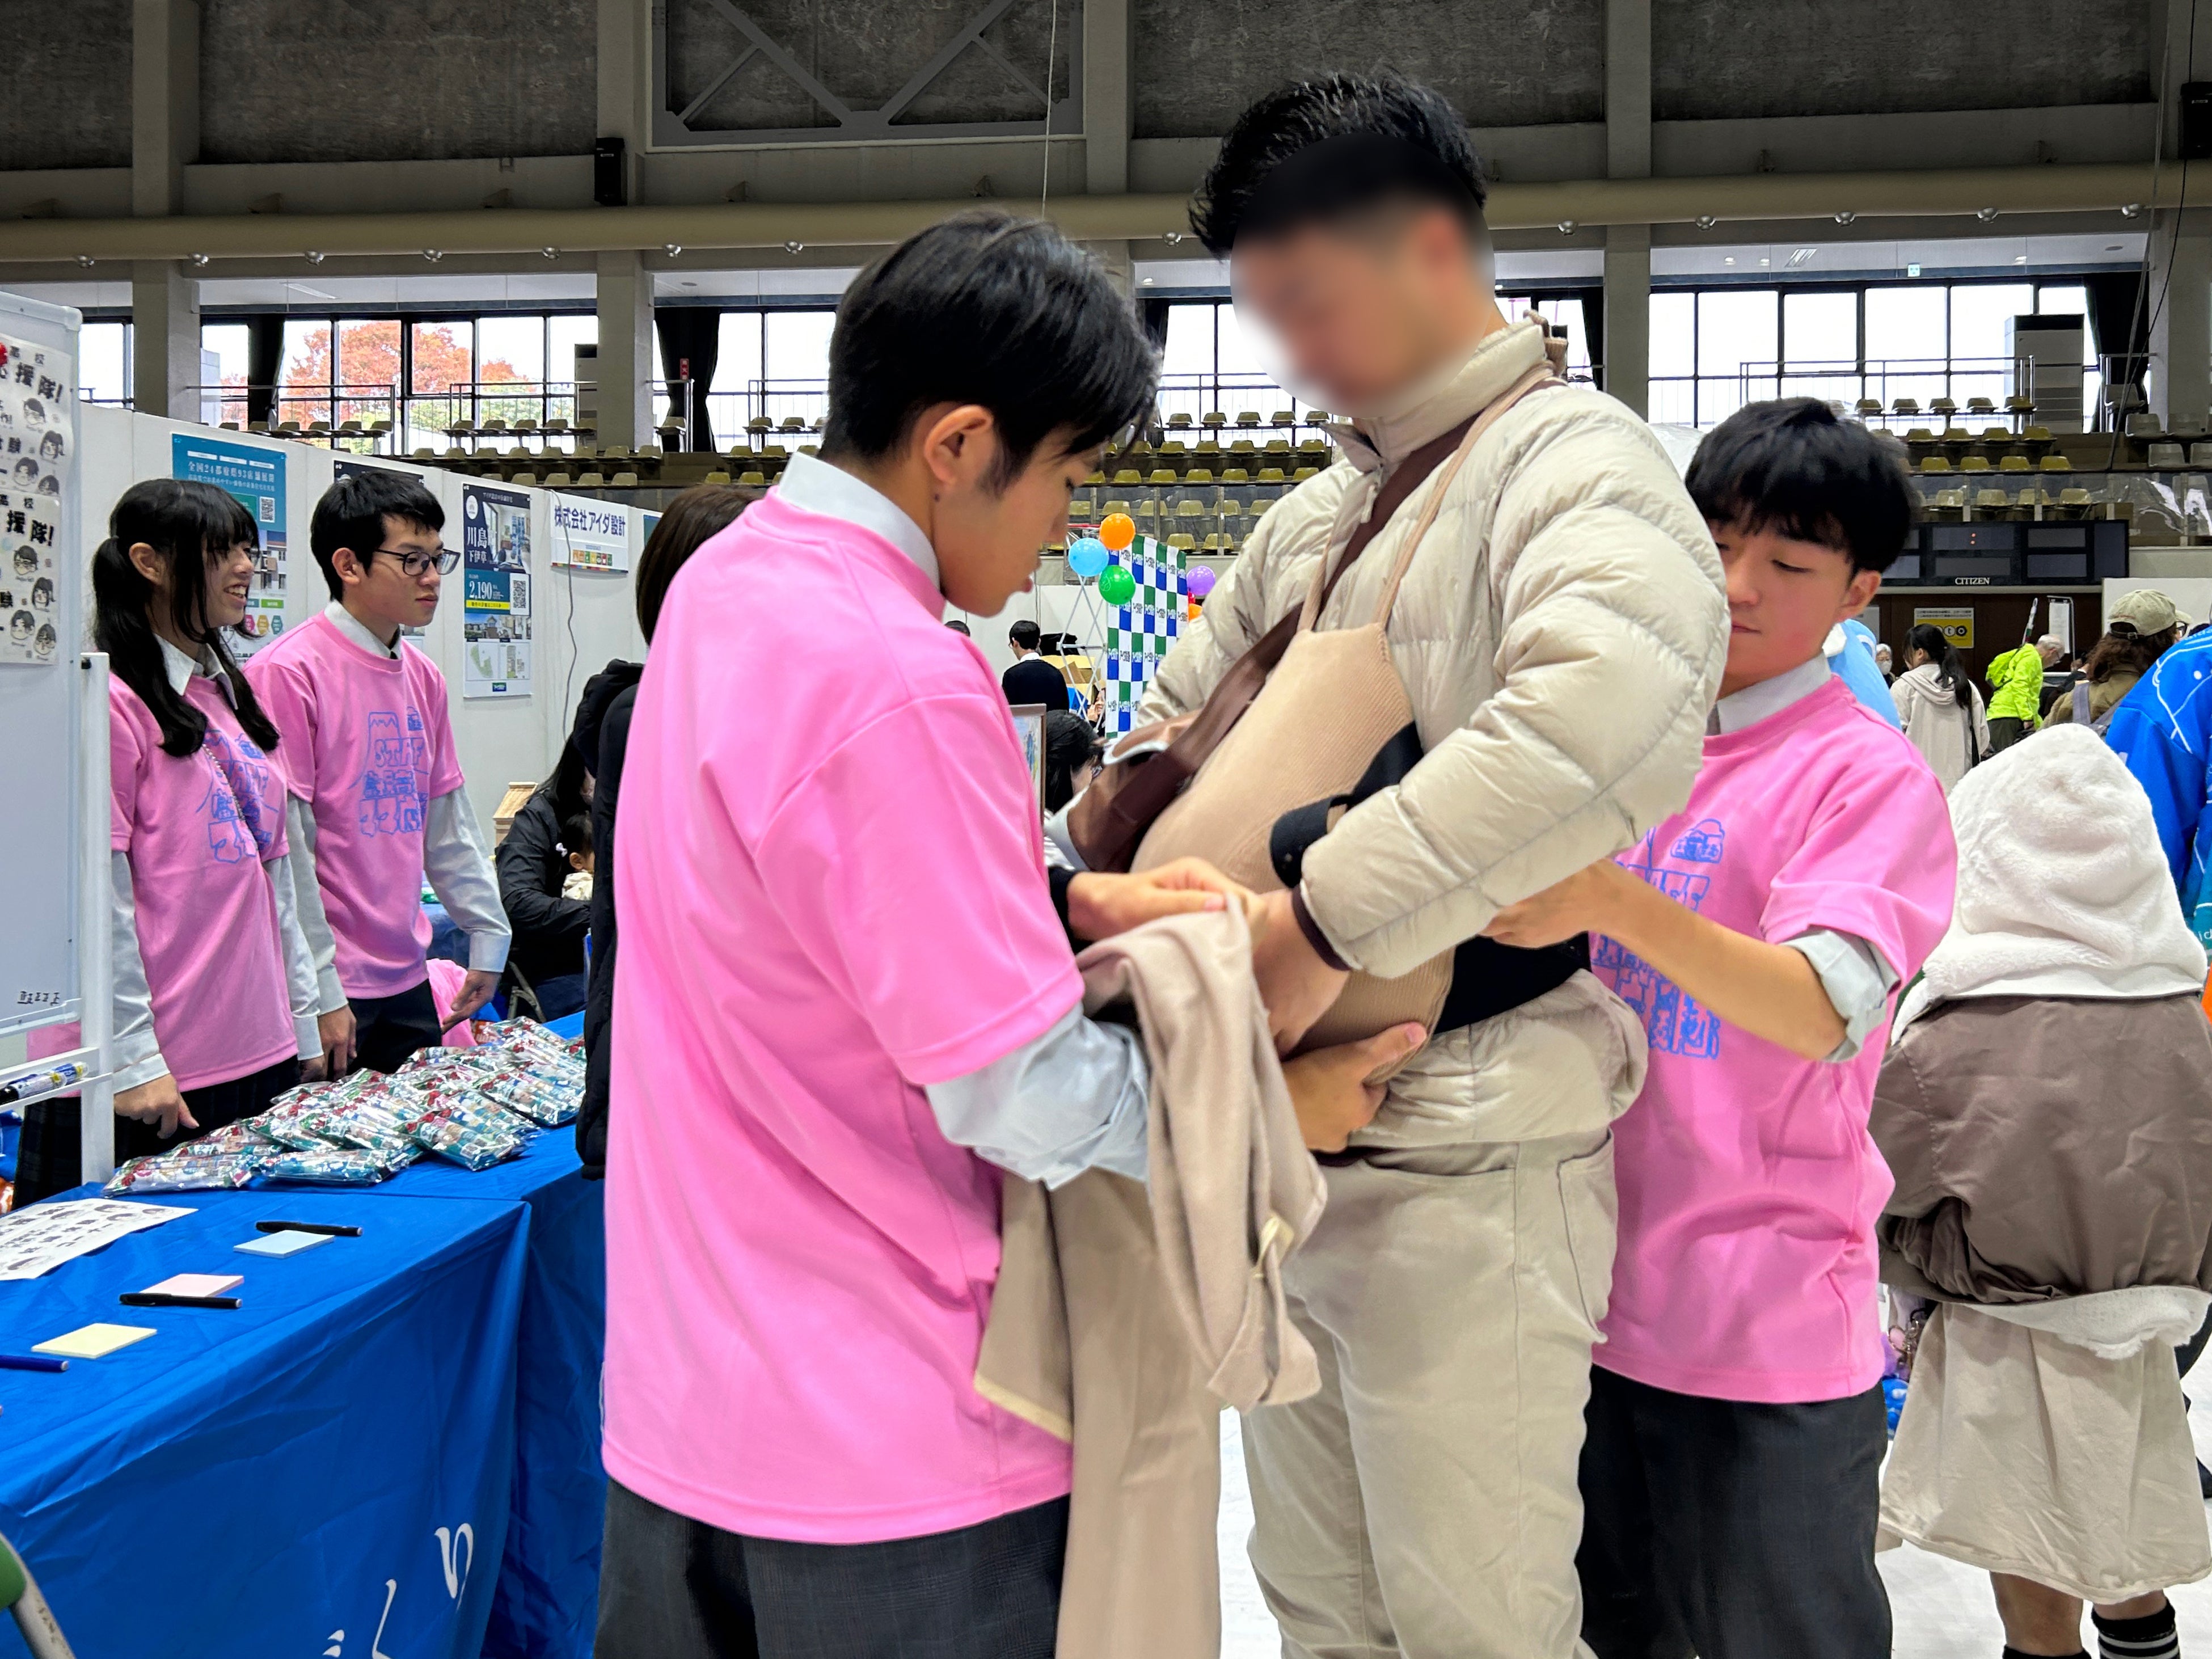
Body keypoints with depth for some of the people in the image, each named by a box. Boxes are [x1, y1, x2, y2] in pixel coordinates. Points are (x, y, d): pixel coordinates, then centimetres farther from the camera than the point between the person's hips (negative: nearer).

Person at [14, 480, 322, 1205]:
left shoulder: (230, 695, 15)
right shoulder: (114, 703, -11)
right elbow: (99, 899, -15)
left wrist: (304, 1022, 15)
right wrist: (132, 1059, -17)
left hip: (260, 1056, 8)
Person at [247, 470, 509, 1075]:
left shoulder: (423, 677, 11)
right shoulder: (287, 673, -13)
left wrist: (488, 935, 16)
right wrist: (319, 993, -16)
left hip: (407, 979, 8)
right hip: (327, 990, -7)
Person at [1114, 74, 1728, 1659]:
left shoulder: (1575, 463, -10)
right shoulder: (1316, 519, 16)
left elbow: (1610, 712, -32)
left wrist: (1320, 926, -31)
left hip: (1462, 1181, -8)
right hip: (1290, 1154, 8)